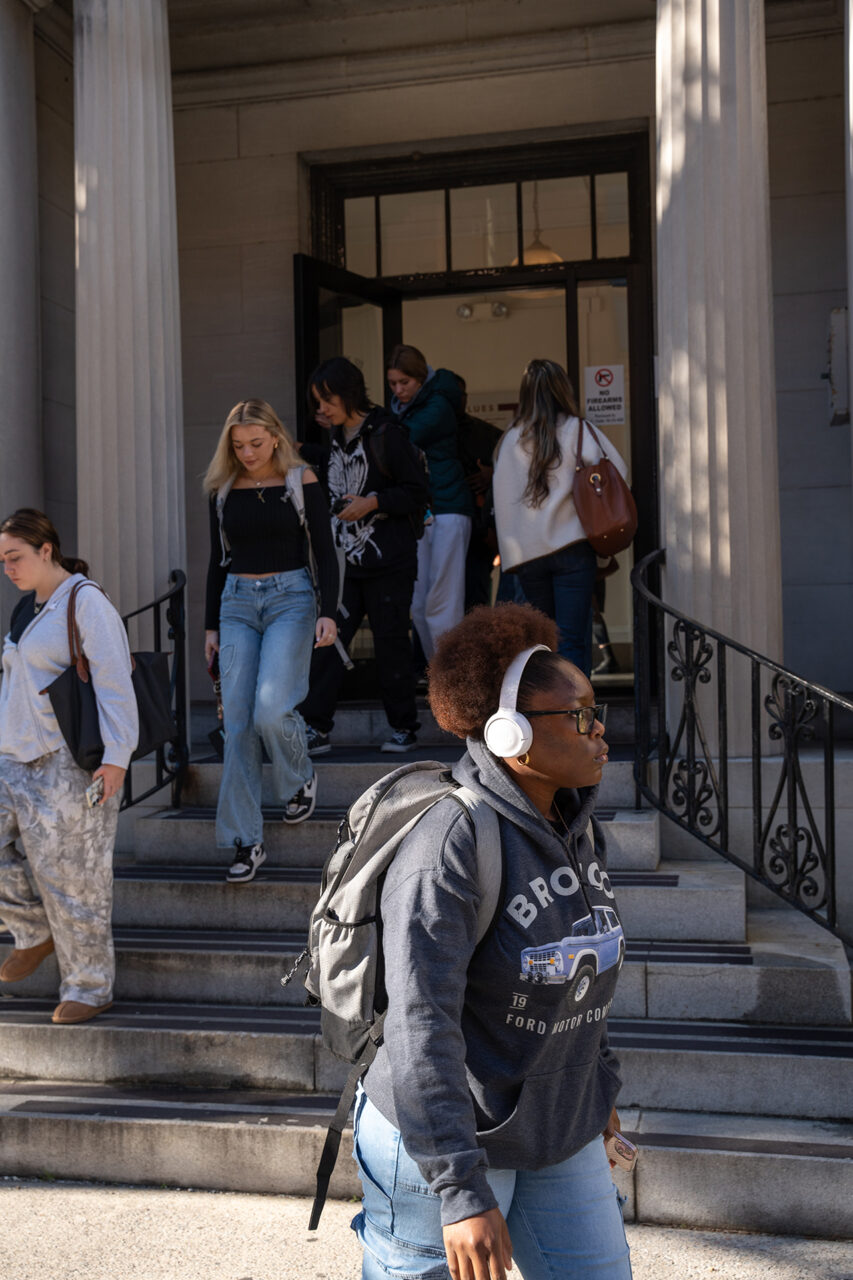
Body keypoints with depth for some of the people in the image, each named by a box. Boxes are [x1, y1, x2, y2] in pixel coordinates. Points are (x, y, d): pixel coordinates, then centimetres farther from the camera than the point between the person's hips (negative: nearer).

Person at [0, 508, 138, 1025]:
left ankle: (89, 989, 10)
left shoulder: (85, 602, -10)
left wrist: (116, 757, -21)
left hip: (71, 764, -8)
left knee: (70, 875, -3)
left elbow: (114, 683, -15)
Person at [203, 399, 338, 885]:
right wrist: (212, 626, 13)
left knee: (271, 710, -19)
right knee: (238, 723, -3)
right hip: (237, 602, 4)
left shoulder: (302, 480, 0)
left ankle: (301, 779, 15)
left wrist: (328, 612, -12)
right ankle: (246, 841, 3)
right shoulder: (223, 489, 9)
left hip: (290, 597, -4)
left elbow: (325, 552, -1)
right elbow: (218, 560, 15)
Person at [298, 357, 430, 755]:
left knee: (391, 642, 1)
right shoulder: (335, 437, 13)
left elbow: (417, 491, -9)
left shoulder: (384, 434, -8)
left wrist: (372, 503, -17)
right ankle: (316, 729, 0)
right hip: (344, 559, 6)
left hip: (387, 561, -6)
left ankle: (403, 727, 15)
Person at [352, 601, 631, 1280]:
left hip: (559, 1135, 8)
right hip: (440, 1145, -7)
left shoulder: (579, 829, 2)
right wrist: (462, 1193, -29)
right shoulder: (450, 846, -24)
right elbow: (420, 1028, -27)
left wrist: (597, 1087, 22)